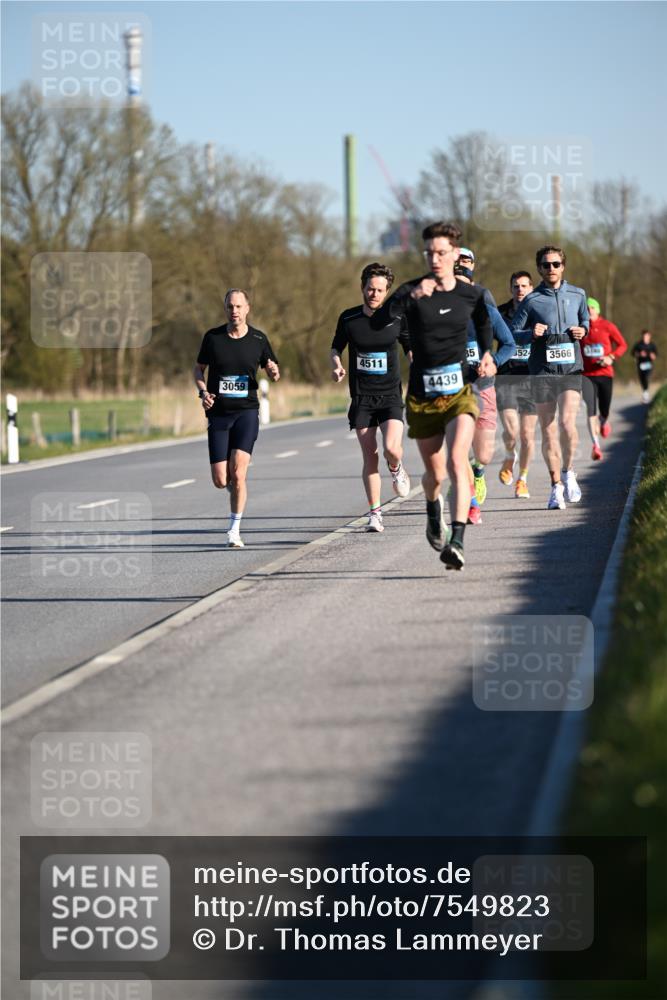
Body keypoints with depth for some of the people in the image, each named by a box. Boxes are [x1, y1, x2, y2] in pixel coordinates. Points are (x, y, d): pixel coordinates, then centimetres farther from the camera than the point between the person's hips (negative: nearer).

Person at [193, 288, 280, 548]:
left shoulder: (258, 339, 1)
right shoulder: (212, 337, 0)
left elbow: (273, 372, 12)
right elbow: (199, 369, 12)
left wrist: (274, 372, -12)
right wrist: (203, 392, -7)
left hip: (246, 412, -1)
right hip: (218, 413, 1)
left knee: (238, 472, -15)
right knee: (220, 481, -3)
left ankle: (235, 530, -3)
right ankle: (236, 489, 35)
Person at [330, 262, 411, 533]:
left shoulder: (397, 318, -1)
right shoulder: (348, 318, 1)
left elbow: (412, 349, 12)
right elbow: (336, 347, 16)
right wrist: (336, 365, -5)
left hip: (390, 395, -1)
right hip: (361, 397, 1)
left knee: (391, 448, -20)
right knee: (370, 458, -3)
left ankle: (396, 469, 17)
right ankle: (375, 514, 7)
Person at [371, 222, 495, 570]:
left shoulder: (472, 295, 2)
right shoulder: (411, 291, -5)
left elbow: (484, 322, 26)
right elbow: (376, 322, -23)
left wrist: (487, 354, 9)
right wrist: (410, 297, -37)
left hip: (459, 394, 0)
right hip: (421, 397, 0)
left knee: (457, 463, -22)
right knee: (434, 474, 12)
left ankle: (457, 542, -31)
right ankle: (433, 508, 48)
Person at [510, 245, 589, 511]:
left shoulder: (577, 295, 10)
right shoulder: (531, 300, 4)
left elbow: (586, 321, 26)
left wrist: (582, 330, 4)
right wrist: (531, 334, -14)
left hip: (571, 368, 0)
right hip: (542, 370, 0)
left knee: (567, 422, -18)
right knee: (548, 431, 2)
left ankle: (568, 472, 6)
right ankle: (556, 486, 12)